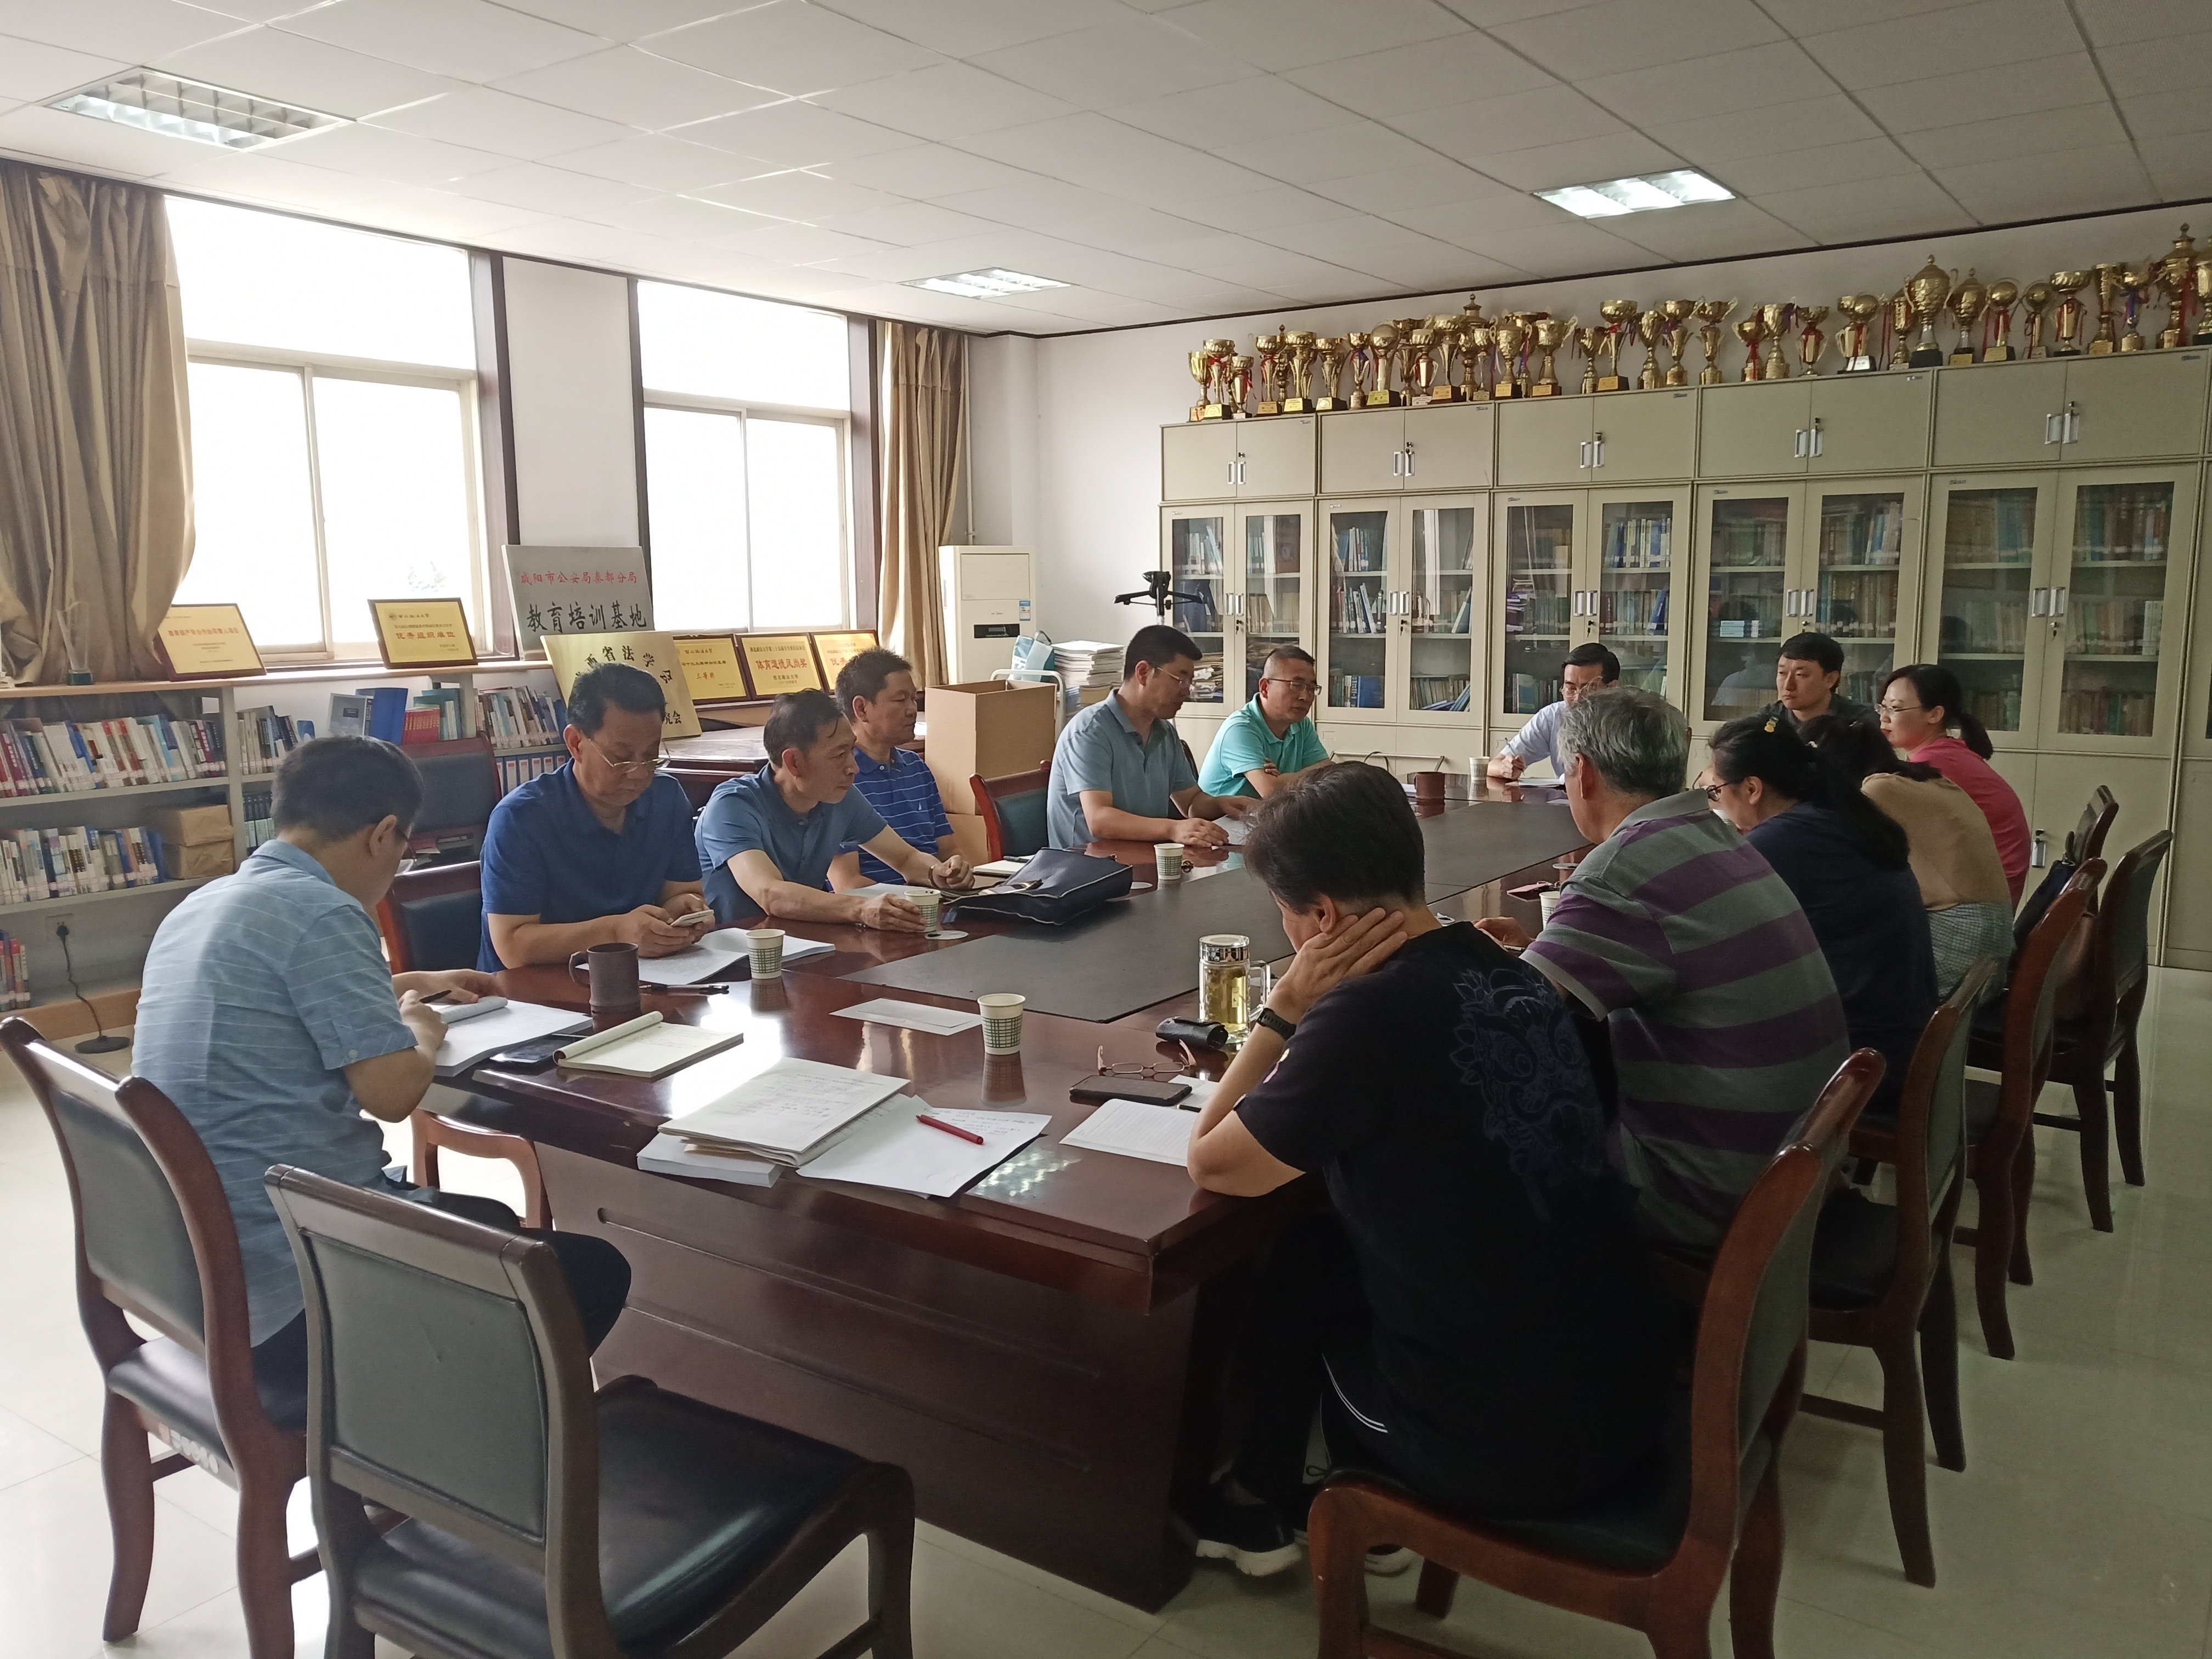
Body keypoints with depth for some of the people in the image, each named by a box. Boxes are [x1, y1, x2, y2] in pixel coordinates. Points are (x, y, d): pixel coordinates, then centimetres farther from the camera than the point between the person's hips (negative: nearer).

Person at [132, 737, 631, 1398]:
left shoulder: (199, 907, 11)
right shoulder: (319, 912, -19)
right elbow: (393, 1091, -22)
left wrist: (411, 985, 37)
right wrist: (423, 1027, -1)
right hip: (294, 1299, -10)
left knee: (495, 1225, 26)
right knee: (593, 1271, -2)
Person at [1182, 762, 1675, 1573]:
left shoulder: (1371, 1013, -23)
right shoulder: (1509, 975, 0)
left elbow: (1212, 1164, -10)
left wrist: (1287, 1007, -8)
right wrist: (1313, 1020, 4)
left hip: (1514, 1446, -6)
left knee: (1294, 1266, 18)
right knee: (1329, 1246, 22)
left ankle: (1257, 1503, 42)